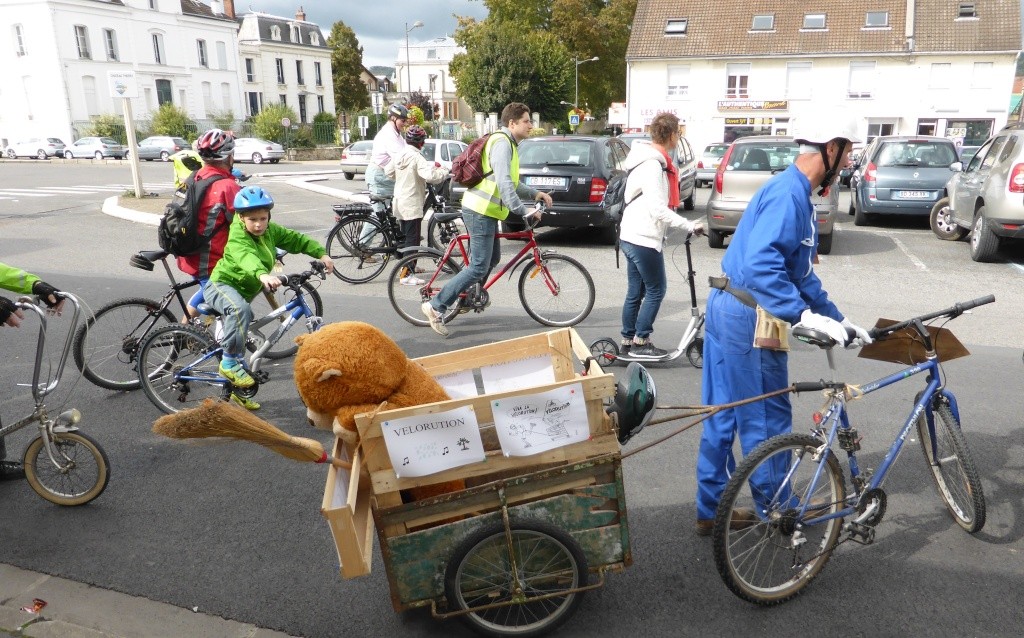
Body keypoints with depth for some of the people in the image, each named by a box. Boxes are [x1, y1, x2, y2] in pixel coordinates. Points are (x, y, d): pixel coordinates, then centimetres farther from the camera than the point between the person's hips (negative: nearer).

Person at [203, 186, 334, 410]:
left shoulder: (270, 231, -6)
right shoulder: (238, 239, -27)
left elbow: (297, 239, -2)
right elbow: (247, 258, -48)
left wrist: (321, 254, -17)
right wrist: (263, 275, -68)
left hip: (243, 289, 8)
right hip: (221, 285, -8)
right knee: (241, 309, -40)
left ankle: (233, 388, 34)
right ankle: (229, 363, -27)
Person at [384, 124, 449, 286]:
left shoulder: (399, 155, 7)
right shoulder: (417, 157, -17)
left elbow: (388, 172, 18)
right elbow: (430, 176, -29)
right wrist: (444, 171, -12)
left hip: (399, 201, 9)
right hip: (412, 204, -9)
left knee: (406, 236, 20)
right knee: (413, 239, -4)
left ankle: (407, 267, 32)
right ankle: (407, 275, -5)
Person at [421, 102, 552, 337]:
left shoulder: (507, 143, 19)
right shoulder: (502, 143, -15)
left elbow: (511, 183, 25)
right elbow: (504, 184, -25)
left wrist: (535, 193, 16)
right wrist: (524, 211, -25)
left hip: (484, 210, 11)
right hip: (480, 211, -11)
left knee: (492, 259, 19)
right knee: (479, 267, -10)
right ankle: (435, 306, -7)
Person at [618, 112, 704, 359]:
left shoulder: (652, 160, 14)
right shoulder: (652, 164, -18)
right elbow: (658, 209, -24)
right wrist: (689, 226, -23)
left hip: (632, 236, 10)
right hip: (643, 238, -10)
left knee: (635, 291, 13)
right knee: (656, 289, -1)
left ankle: (628, 341, 19)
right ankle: (640, 342, 5)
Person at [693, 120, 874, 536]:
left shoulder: (795, 192, 15)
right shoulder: (789, 194, -17)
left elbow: (800, 271, 19)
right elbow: (761, 264, -31)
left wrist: (836, 319, 17)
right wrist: (805, 315, -32)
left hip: (729, 311, 10)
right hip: (747, 319, -10)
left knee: (723, 417, 15)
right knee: (767, 421, 5)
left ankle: (711, 511, 26)